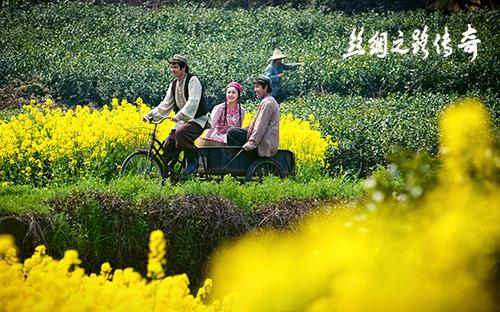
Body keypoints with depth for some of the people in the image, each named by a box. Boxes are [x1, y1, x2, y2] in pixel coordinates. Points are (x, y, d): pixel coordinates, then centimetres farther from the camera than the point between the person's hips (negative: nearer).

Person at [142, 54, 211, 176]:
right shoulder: (174, 84, 12)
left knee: (180, 133, -34)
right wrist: (150, 115, 0)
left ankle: (193, 160, -16)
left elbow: (192, 102, -25)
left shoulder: (193, 80, -13)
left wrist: (179, 115, -37)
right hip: (184, 120, 8)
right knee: (168, 144, -6)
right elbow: (166, 104, 13)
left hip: (198, 119, -8)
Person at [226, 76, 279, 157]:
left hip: (265, 143, -11)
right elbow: (256, 123, 24)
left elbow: (261, 126, -21)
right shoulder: (270, 101, 23)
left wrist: (252, 142, -26)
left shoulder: (267, 102, -11)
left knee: (231, 132, -16)